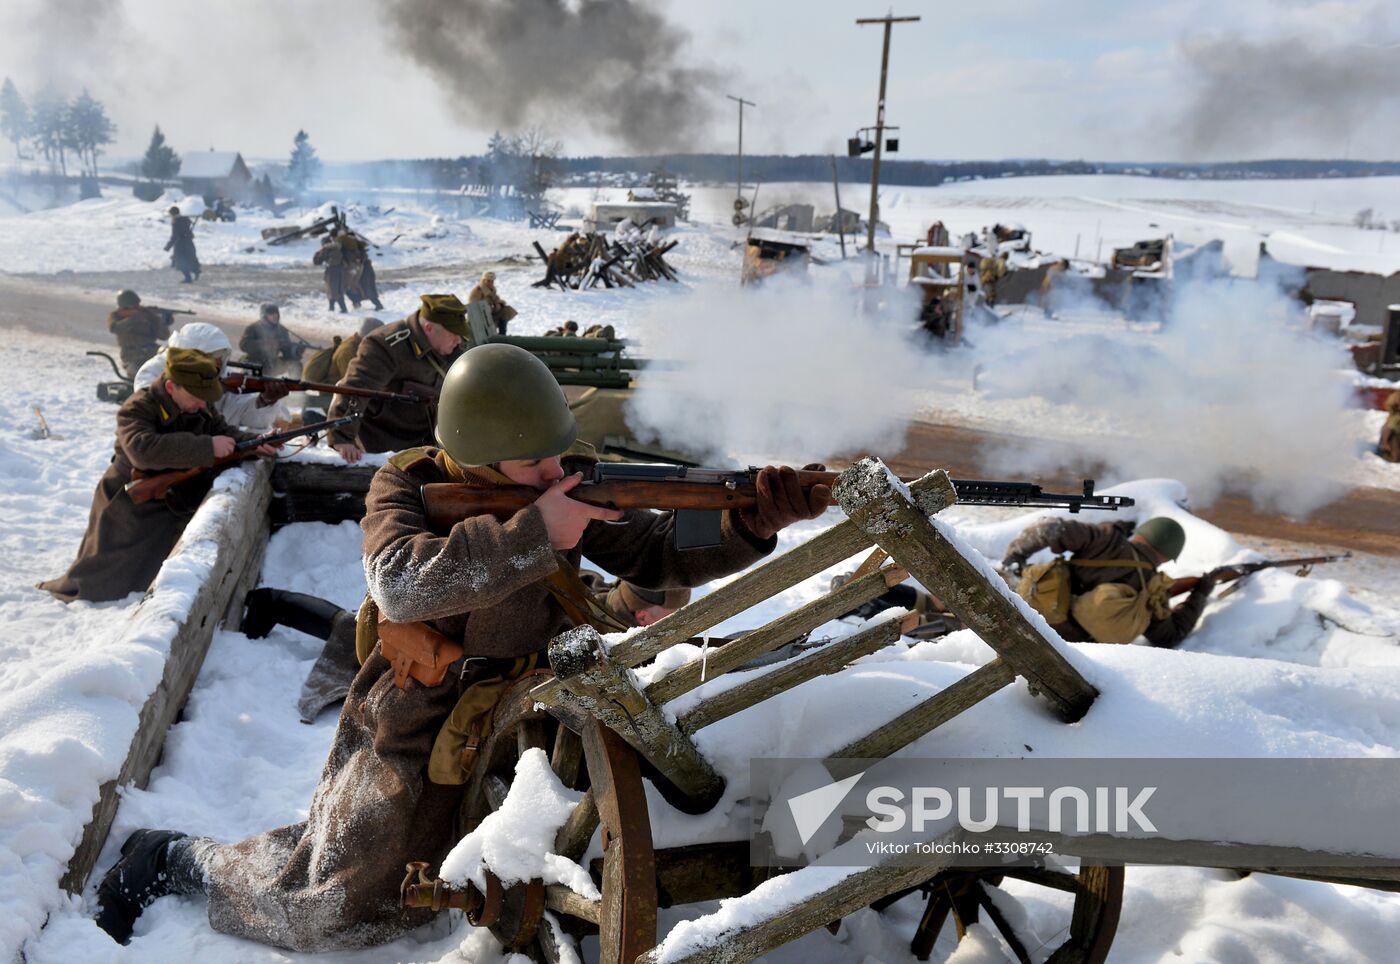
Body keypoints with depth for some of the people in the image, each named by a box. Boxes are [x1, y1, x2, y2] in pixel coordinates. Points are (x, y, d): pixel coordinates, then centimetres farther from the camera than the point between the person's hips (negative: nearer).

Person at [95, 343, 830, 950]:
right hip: (415, 727, -4)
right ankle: (173, 858, 29)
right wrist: (534, 533, -38)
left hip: (514, 720, 5)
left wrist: (750, 523, -26)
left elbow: (658, 554, -9)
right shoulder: (405, 487, -16)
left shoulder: (566, 488, -6)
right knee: (331, 912, 4)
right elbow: (403, 584, -35)